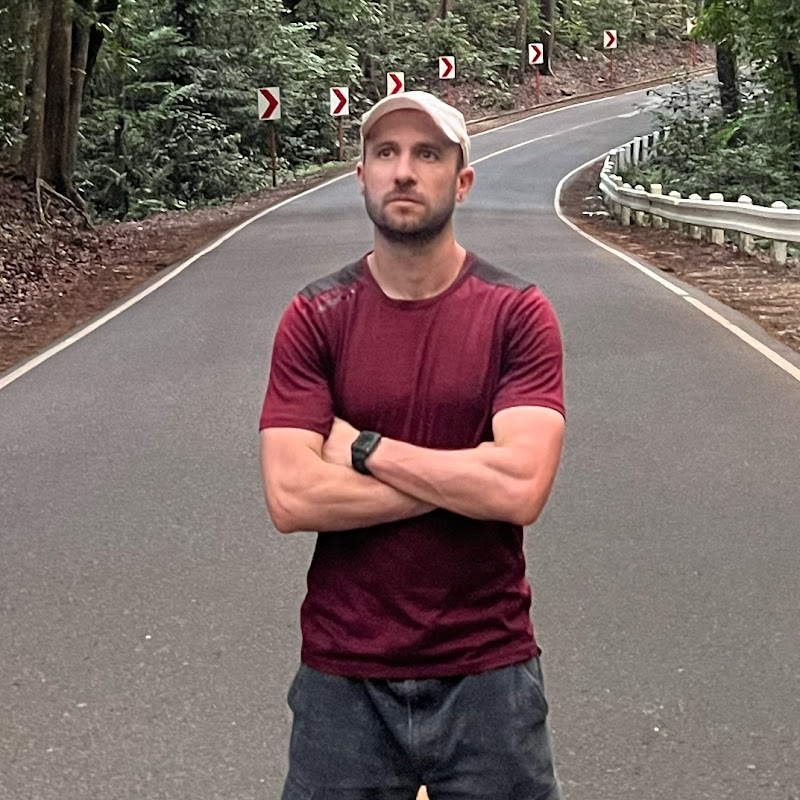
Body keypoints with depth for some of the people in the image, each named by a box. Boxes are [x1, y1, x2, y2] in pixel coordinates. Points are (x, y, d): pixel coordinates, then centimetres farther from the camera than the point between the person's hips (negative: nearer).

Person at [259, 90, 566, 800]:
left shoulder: (517, 314, -5)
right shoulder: (315, 318, -3)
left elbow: (521, 488, -18)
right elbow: (290, 497, -14)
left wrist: (363, 448, -12)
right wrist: (470, 475, -14)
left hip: (489, 669, 0)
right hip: (343, 675, 1)